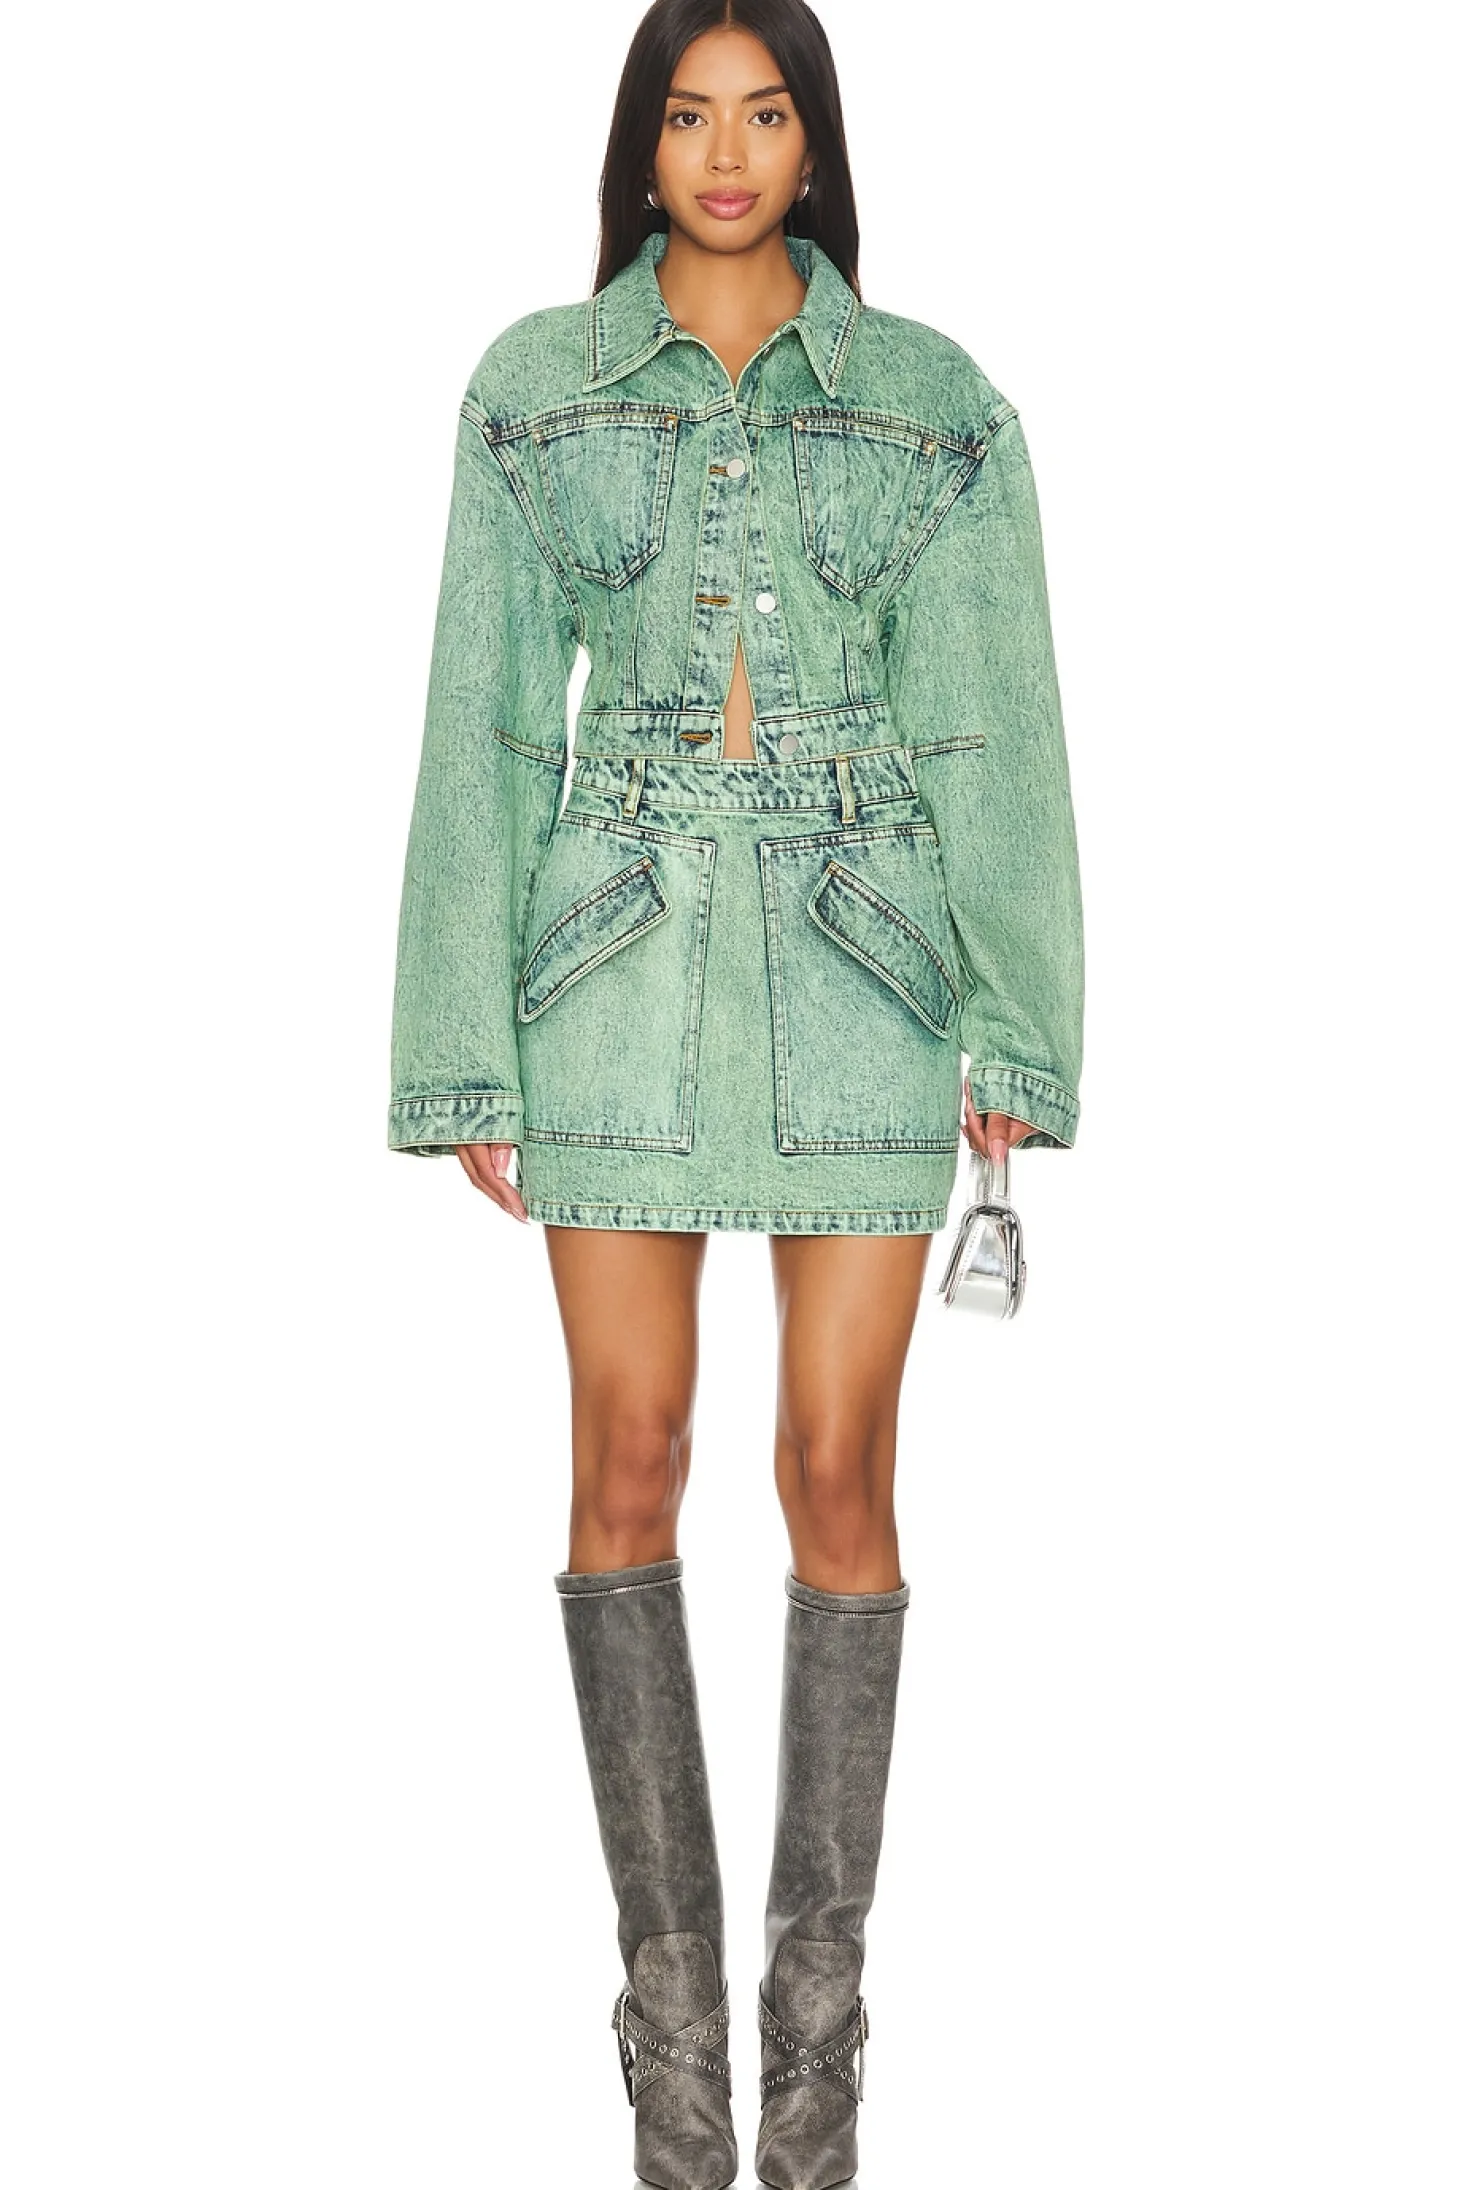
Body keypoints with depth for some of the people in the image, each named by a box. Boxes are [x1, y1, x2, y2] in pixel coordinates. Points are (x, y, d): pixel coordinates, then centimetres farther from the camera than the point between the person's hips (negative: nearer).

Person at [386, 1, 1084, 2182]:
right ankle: (672, 1983, 15)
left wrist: (1020, 1029, -2)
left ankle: (822, 1993, 14)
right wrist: (464, 1048, -1)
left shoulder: (931, 400, 4)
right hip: (619, 958, 1)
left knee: (839, 1473, 0)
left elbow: (992, 724, 4)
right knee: (630, 1467, 2)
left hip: (860, 961, 0)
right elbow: (485, 724, 4)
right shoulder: (537, 383, 5)